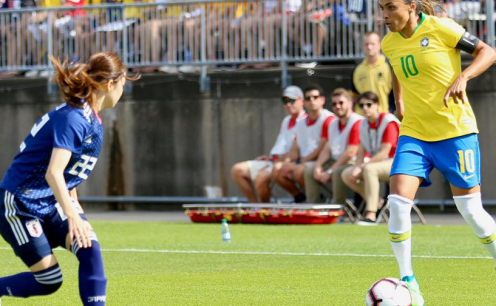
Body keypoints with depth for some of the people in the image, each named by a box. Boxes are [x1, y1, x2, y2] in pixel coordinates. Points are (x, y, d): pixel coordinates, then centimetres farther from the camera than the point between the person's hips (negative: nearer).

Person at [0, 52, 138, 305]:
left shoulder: (93, 122, 7)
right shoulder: (72, 118, -23)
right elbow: (53, 173, -33)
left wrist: (74, 208, 24)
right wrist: (73, 217, -42)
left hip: (51, 205, 8)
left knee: (89, 249, -16)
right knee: (49, 281, -6)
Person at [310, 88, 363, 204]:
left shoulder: (357, 122, -15)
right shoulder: (333, 125, 15)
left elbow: (350, 153, -20)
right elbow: (327, 149, 14)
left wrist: (329, 172, -18)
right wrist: (318, 166, -7)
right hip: (336, 161, 9)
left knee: (338, 172, -36)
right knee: (309, 171, 0)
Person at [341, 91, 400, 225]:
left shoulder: (388, 121, -17)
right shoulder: (364, 125, 7)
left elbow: (384, 154, -22)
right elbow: (361, 152, 7)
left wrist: (361, 167, -25)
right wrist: (356, 168, -15)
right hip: (377, 163, 9)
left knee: (369, 169, -37)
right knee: (346, 175, -6)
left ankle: (371, 215, -42)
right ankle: (376, 203, -4)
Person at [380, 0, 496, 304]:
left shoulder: (440, 28, -10)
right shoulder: (389, 44, 6)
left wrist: (462, 77, -20)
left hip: (456, 131, -4)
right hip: (414, 133, 4)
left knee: (471, 210, -1)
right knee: (398, 202, -15)